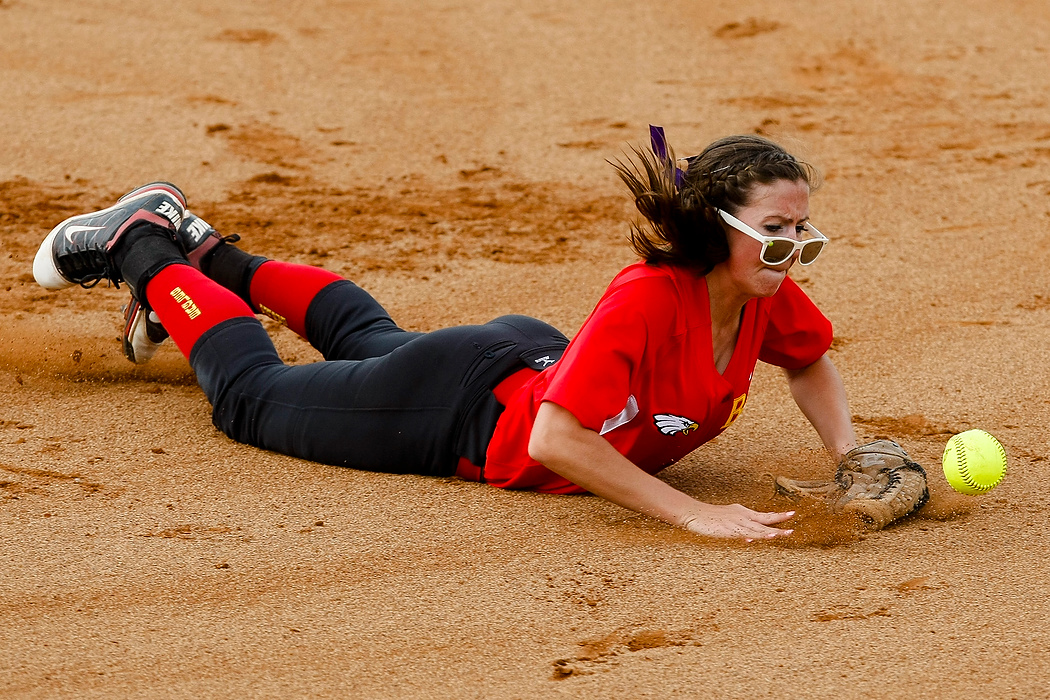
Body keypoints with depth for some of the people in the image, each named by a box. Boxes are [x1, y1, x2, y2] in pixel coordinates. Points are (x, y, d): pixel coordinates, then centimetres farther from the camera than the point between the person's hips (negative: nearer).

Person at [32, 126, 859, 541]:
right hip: (464, 399, -7)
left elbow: (812, 364, 4)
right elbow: (554, 439, -47)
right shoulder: (646, 300, -42)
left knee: (366, 337, 36)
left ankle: (204, 251, 55)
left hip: (534, 360, 7)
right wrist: (690, 512, -48)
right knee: (250, 391, 17)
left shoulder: (766, 293, -19)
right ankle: (143, 251, 37)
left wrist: (850, 461, -12)